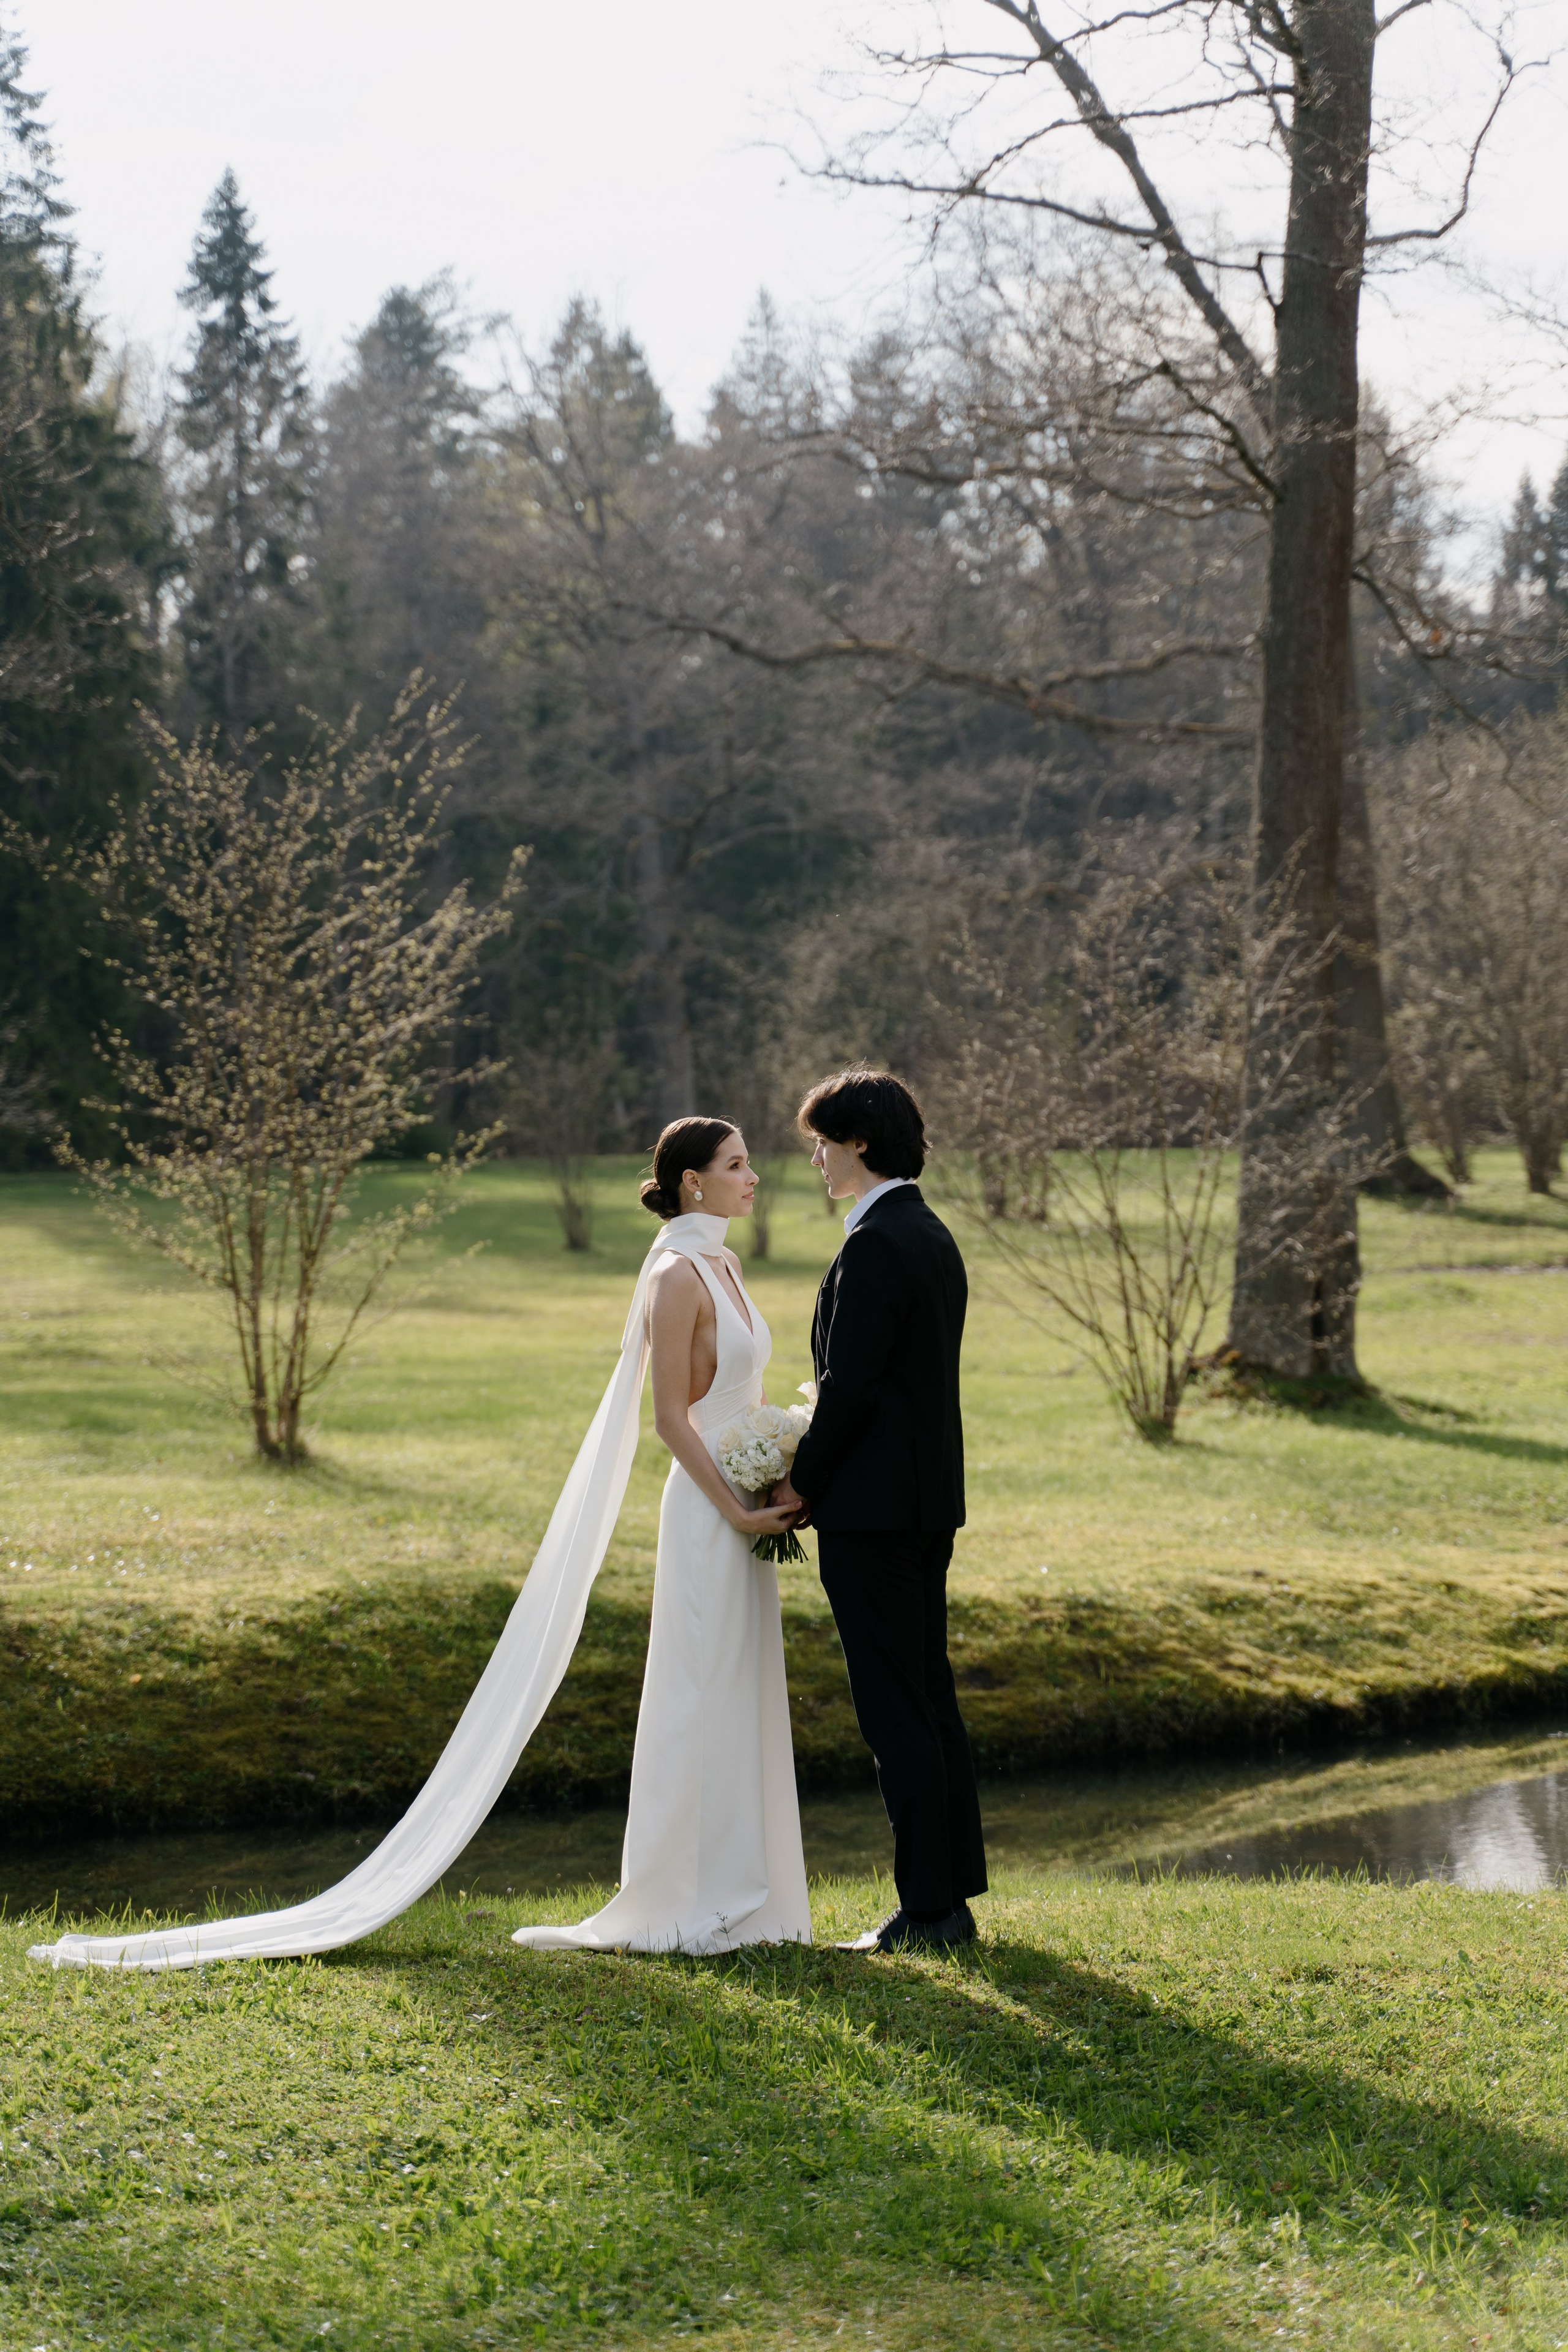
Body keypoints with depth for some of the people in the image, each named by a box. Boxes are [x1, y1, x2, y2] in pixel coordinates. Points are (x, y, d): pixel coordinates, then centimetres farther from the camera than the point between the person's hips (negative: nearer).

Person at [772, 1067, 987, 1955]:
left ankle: (927, 1910, -1)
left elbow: (850, 1385, -20)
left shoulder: (874, 1245, -16)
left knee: (898, 1712, -5)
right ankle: (956, 1895, 19)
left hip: (872, 1509, -10)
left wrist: (803, 1482, -6)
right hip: (931, 1499, 10)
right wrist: (823, 1474, 13)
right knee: (933, 1699, 14)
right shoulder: (934, 1236, 14)